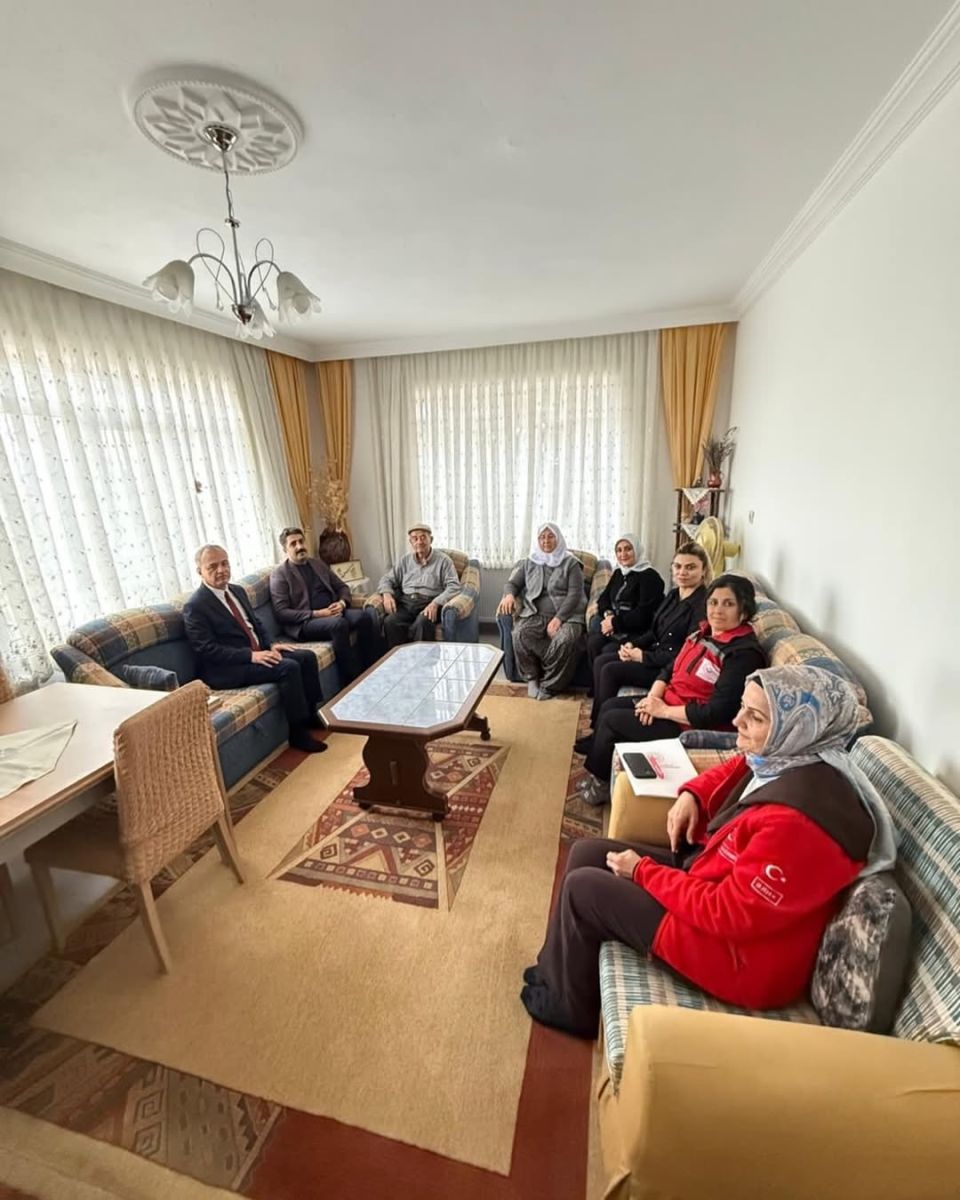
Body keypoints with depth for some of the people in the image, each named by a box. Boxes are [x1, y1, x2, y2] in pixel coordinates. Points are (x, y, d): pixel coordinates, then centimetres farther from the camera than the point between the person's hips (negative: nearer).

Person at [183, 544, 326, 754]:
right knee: (289, 667, -26)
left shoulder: (237, 591, 12)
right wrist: (251, 655, -25)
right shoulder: (195, 606, -12)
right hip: (225, 668, -8)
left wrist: (270, 644, 0)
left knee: (307, 657, -6)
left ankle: (311, 714, 7)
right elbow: (207, 650, -18)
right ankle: (298, 733, -15)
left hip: (258, 652, 8)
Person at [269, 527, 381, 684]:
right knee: (339, 623, -37)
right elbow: (282, 613, -9)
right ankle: (352, 681, -27)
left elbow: (342, 587, 21)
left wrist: (342, 603, -4)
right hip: (304, 623, -6)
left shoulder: (318, 563, 19)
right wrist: (317, 614, -18)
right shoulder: (279, 574, 0)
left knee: (368, 615, -22)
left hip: (333, 613, 6)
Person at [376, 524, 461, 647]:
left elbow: (453, 586, -4)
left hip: (429, 604, -3)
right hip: (406, 603, 3)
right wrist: (387, 594, -3)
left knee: (422, 623, -37)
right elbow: (387, 579, 22)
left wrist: (435, 603, -21)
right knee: (390, 622, -29)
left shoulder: (443, 560, 7)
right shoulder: (405, 560, 21)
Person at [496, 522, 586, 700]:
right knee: (520, 634, -31)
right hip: (535, 614, 2)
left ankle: (549, 685, -13)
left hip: (566, 615, -2)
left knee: (565, 640, -35)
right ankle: (532, 677, -9)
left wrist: (558, 618, -17)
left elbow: (575, 594, -3)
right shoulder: (529, 563, 18)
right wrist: (509, 595, -10)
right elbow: (513, 583, 17)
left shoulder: (571, 563, 7)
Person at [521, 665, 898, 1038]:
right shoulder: (782, 760, -7)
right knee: (587, 853, 8)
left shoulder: (799, 821, -35)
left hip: (739, 954, -8)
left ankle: (571, 1008, 23)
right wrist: (692, 795, -2)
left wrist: (643, 871, -16)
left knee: (582, 887, -5)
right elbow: (732, 771, 17)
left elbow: (724, 913, -29)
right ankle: (558, 967, 29)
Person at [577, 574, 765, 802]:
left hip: (692, 726, -9)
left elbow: (717, 713, -27)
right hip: (669, 701, 9)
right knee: (610, 706, 4)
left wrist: (663, 711, -19)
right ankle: (595, 773, 17)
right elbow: (670, 669, 10)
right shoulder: (704, 632, 4)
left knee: (611, 721, -8)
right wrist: (653, 697, -9)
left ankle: (600, 782, 16)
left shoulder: (743, 653, -23)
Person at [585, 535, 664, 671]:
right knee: (592, 643, -21)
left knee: (608, 652, -27)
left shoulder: (649, 576, -8)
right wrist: (608, 614, -6)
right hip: (615, 629, 6)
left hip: (638, 632, -6)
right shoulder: (618, 573, 16)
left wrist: (615, 622, -14)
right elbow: (603, 598, 16)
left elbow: (643, 614, -17)